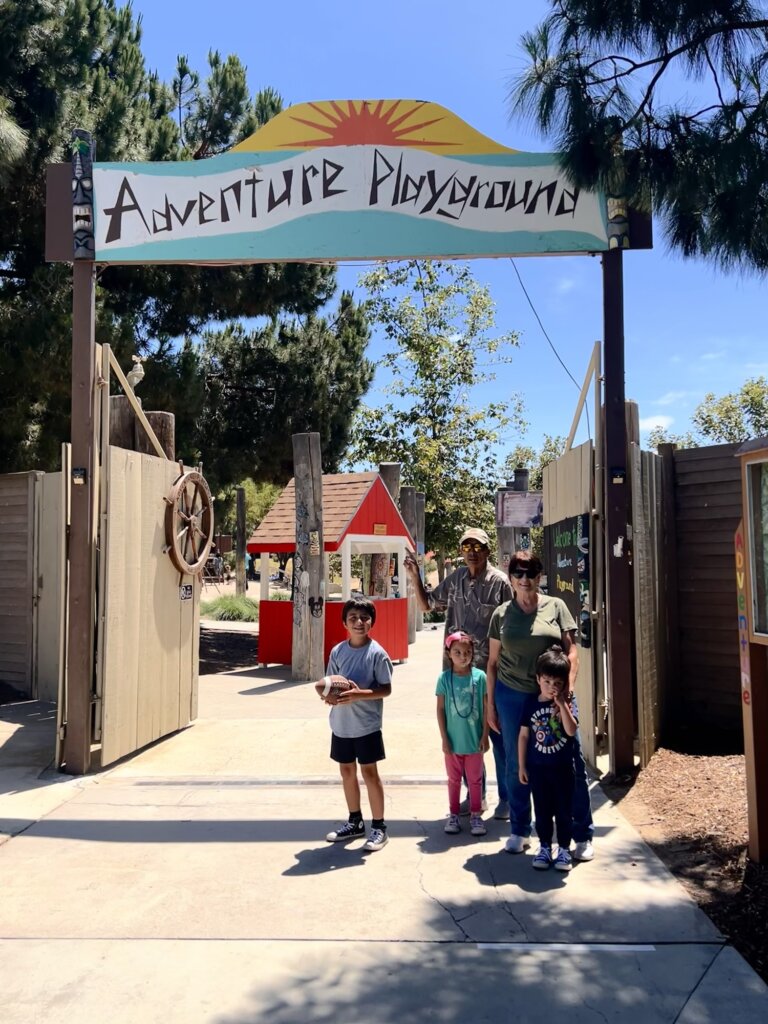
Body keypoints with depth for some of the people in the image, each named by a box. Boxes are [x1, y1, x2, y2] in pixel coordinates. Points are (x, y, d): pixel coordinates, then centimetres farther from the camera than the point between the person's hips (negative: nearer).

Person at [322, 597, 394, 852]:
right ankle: (355, 822, 33)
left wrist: (360, 694, -24)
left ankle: (378, 827, 17)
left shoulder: (377, 653, -12)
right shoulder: (337, 651, 1)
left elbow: (386, 689, -11)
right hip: (341, 724, 5)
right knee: (347, 771, 16)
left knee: (369, 772, 2)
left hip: (366, 725, -5)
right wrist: (328, 695, -12)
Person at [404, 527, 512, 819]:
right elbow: (427, 604, 18)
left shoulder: (499, 582, -9)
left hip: (490, 670, -5)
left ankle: (506, 798, 20)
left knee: (497, 734, 4)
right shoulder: (455, 579, 6)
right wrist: (415, 577, 4)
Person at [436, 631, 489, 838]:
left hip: (474, 740, 0)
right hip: (453, 741, 0)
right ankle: (453, 815, 29)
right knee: (454, 779, 15)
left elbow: (486, 708, -3)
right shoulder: (444, 678, -8)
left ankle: (476, 815, 27)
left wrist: (485, 736, -3)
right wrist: (444, 738, -5)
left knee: (475, 780, 13)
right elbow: (440, 709, -4)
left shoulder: (480, 676, -9)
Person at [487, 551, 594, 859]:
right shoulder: (501, 615, 4)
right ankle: (519, 831, 28)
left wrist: (567, 689, -10)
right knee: (516, 765, 11)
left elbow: (571, 652, 1)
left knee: (571, 763, 1)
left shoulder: (556, 607, 0)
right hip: (512, 696, 1)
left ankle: (582, 836, 16)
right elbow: (493, 662, 8)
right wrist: (490, 705, 8)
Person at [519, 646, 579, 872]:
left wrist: (562, 704, -27)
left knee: (563, 810, 9)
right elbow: (524, 735, 2)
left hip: (563, 767, -1)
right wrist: (521, 765, 3)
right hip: (537, 767, 1)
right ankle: (544, 847, 26)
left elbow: (571, 730, -22)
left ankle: (564, 849, 23)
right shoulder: (531, 702, -3)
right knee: (542, 810, 11)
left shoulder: (568, 701, -8)